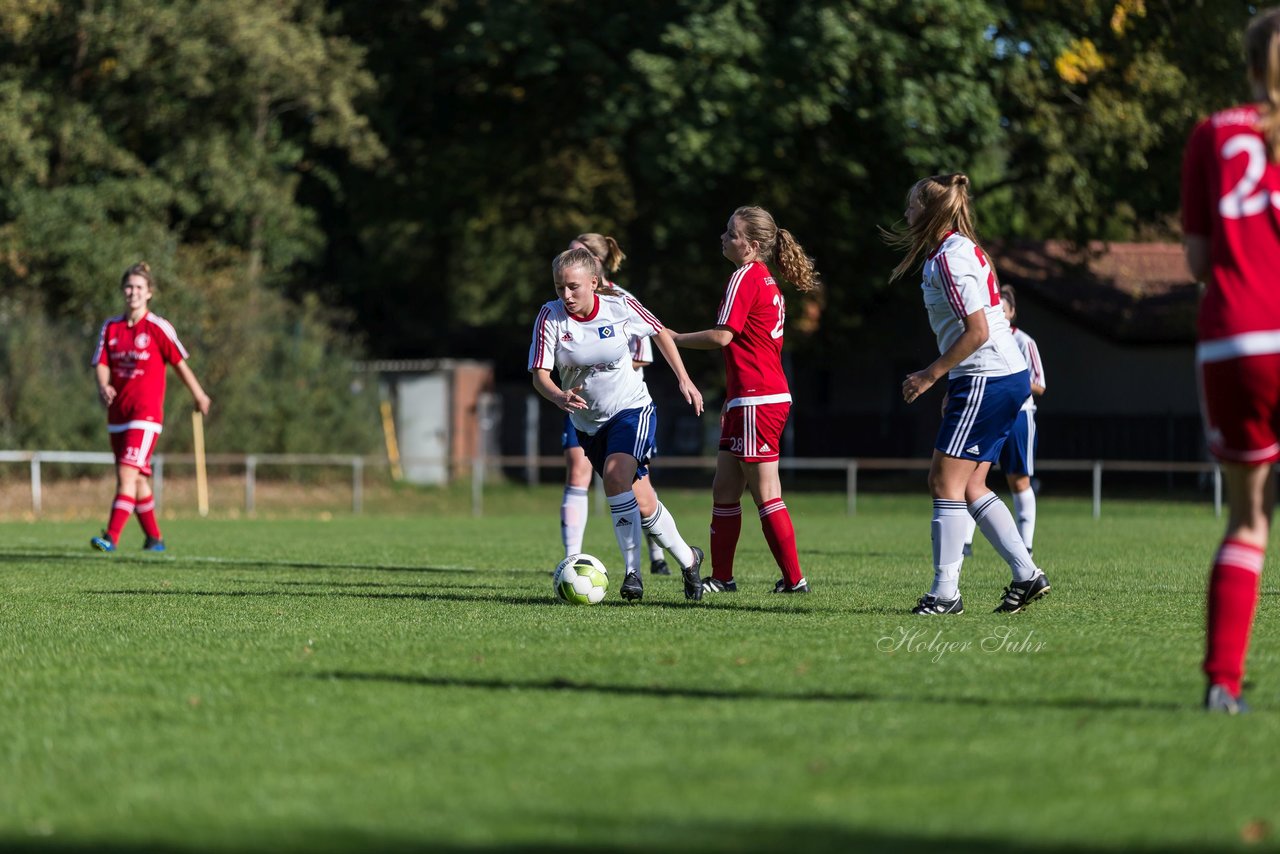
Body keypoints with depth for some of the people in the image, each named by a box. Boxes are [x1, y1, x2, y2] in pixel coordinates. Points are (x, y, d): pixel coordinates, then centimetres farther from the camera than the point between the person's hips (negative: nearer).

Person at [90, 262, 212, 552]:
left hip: (146, 411, -6)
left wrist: (198, 395, 13)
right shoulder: (111, 327, 8)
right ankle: (154, 538, 23)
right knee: (138, 478, 11)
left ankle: (111, 537, -23)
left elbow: (179, 362, 4)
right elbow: (101, 364, 3)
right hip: (118, 412, 6)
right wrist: (103, 387, -18)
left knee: (127, 474, -17)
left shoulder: (158, 327, -5)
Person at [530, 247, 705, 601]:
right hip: (588, 422, 3)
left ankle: (632, 570, -21)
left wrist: (683, 379, 4)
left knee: (616, 476, -28)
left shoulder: (621, 307, -13)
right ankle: (687, 559, 25)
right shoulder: (551, 317, -13)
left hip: (632, 409, -3)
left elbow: (660, 333, 6)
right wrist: (560, 397, -37)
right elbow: (539, 374, -16)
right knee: (642, 505, 4)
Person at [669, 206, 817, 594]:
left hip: (756, 400, -10)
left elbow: (723, 336, -18)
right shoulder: (767, 281, 18)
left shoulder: (745, 277, -11)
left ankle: (794, 578, -4)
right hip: (769, 396, 10)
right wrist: (731, 403, 23)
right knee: (724, 489, 13)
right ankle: (721, 577, 18)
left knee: (766, 494, -6)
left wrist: (673, 338, -7)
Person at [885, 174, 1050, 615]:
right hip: (1009, 376, 10)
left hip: (986, 379, -10)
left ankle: (945, 592, -7)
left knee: (945, 480, -7)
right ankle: (1026, 574, 10)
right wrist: (954, 387, 22)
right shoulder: (961, 249, 17)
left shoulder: (949, 258, -14)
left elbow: (977, 331, -21)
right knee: (970, 486, 11)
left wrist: (932, 374, -14)